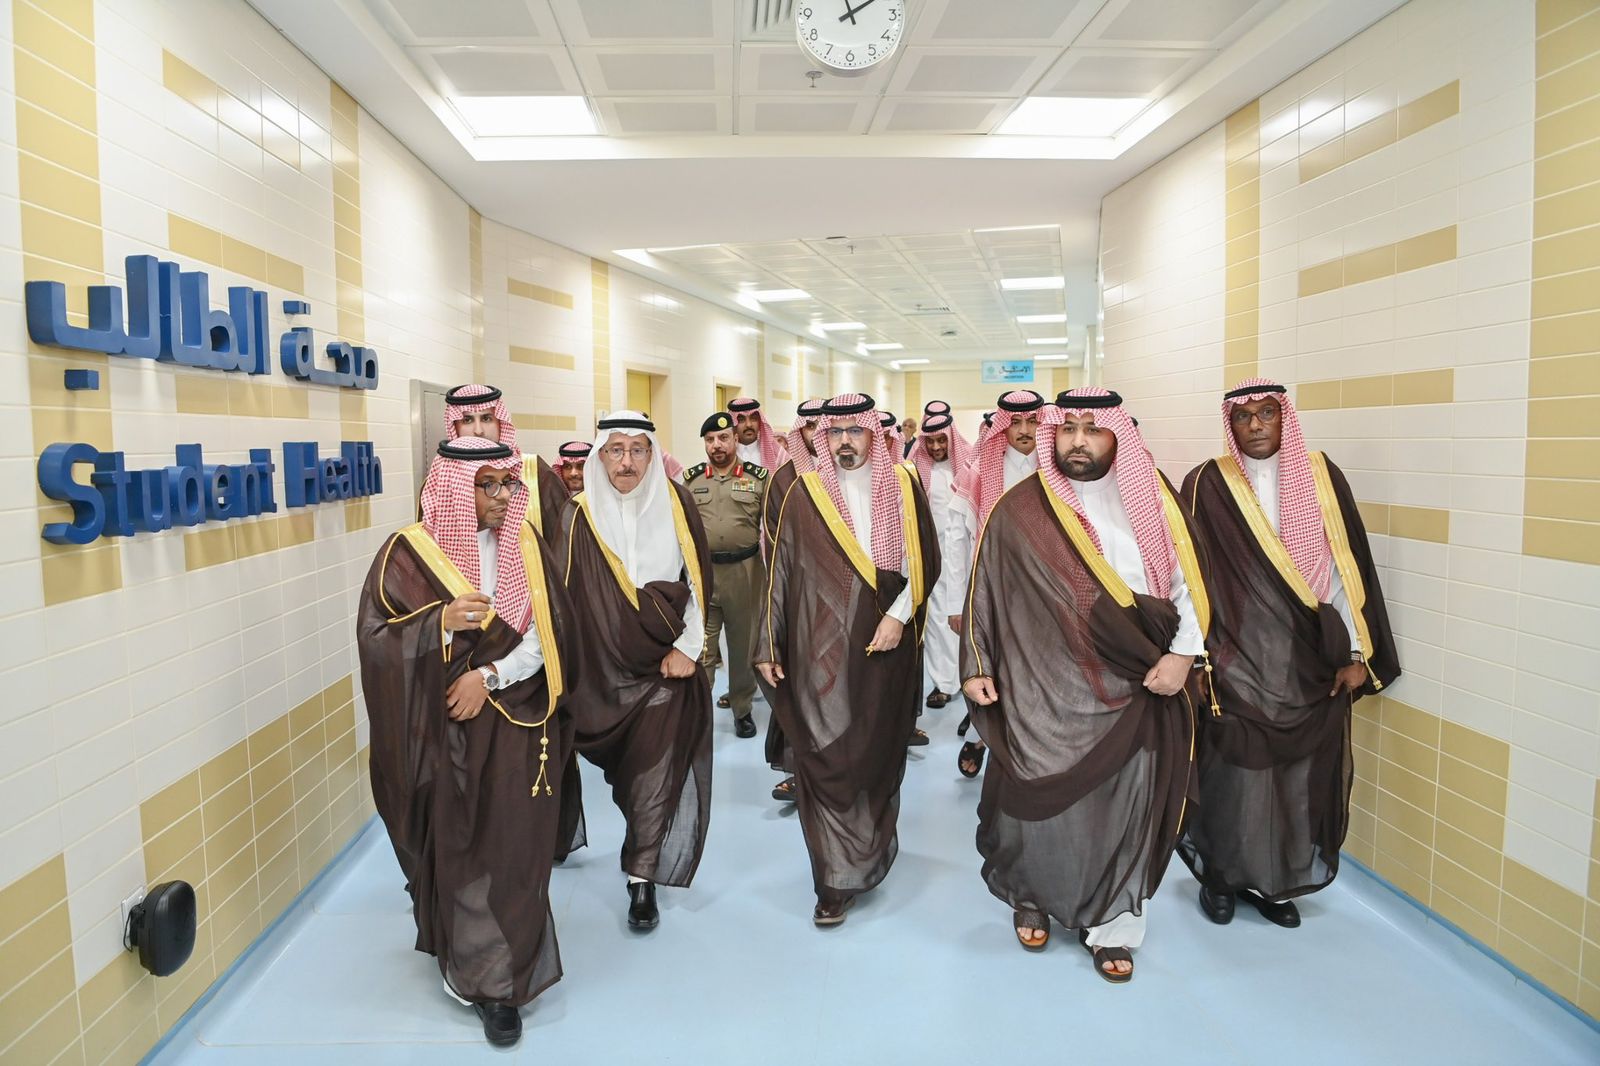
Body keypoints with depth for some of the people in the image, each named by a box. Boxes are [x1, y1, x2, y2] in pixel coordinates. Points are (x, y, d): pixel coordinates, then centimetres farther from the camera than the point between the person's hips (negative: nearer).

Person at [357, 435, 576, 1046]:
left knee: (512, 852, 2)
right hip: (445, 732, -1)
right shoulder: (409, 552, -6)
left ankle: (498, 982, 17)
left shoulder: (526, 547, 1)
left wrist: (491, 675, -16)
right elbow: (376, 639, -9)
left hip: (517, 731, 1)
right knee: (456, 853, 10)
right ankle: (469, 963, 34)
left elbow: (550, 633, -4)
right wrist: (443, 622, -25)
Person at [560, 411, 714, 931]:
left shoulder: (675, 504, -4)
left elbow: (698, 580, -2)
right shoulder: (579, 516, -6)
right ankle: (646, 859, 41)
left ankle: (642, 879, 7)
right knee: (629, 771, 15)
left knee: (654, 769, -5)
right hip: (604, 668, 1)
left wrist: (687, 647, -8)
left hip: (665, 662, -1)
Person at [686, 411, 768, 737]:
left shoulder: (759, 478, 2)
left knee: (744, 641, 12)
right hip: (700, 571, 0)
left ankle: (742, 708, 28)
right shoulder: (690, 479, 6)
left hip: (746, 572, 0)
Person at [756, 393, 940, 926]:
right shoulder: (805, 493, 2)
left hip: (885, 645, 1)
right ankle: (838, 879, 9)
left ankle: (871, 850, 33)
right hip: (820, 648, -1)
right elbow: (781, 572, 2)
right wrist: (769, 645, 1)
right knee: (826, 757, -3)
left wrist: (898, 615, -9)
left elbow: (925, 560, 3)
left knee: (880, 752, 11)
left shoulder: (902, 486, 4)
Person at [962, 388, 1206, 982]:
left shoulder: (1152, 502, 4)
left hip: (1132, 692, 2)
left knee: (1123, 809, 6)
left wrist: (1182, 653, -6)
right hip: (1043, 692, -1)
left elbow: (1189, 579, 5)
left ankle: (1111, 926, 24)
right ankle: (1031, 897, 34)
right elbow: (985, 590, 2)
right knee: (1041, 804, 7)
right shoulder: (1019, 510, -1)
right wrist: (976, 666, 0)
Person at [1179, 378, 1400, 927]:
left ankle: (1277, 882, 27)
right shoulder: (1207, 484, -3)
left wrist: (1357, 653, -1)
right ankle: (1221, 876, 23)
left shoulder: (1321, 476, 3)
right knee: (1235, 772, 2)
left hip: (1311, 660, 3)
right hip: (1238, 656, -2)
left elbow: (1346, 567, 2)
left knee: (1302, 775, 9)